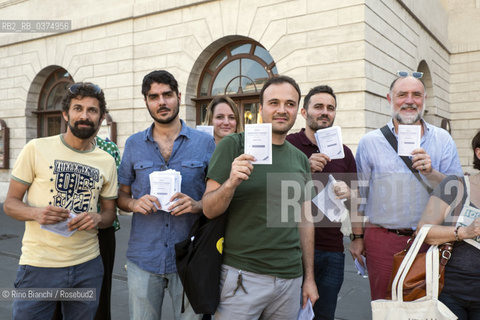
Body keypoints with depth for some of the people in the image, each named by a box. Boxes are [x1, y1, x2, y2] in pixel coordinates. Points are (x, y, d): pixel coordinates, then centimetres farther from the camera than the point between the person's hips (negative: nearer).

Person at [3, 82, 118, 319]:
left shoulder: (107, 161, 5)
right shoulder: (37, 149, -5)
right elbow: (10, 203, 0)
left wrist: (98, 218, -11)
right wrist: (36, 213, -22)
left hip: (88, 266, 3)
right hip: (39, 265, -3)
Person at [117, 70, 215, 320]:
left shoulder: (205, 143, 0)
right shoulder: (133, 144, 6)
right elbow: (121, 194, 11)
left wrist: (197, 205, -17)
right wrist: (134, 203, -11)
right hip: (143, 259, 2)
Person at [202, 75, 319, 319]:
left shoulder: (301, 160, 9)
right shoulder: (233, 145, -6)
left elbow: (304, 221, 13)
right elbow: (209, 210, -8)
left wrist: (309, 278, 11)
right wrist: (231, 182, -27)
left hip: (290, 279, 5)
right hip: (241, 275, -4)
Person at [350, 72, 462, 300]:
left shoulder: (442, 140, 6)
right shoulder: (370, 142, 2)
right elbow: (359, 194, 6)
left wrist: (431, 173, -17)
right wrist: (357, 236, 5)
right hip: (382, 240, -1)